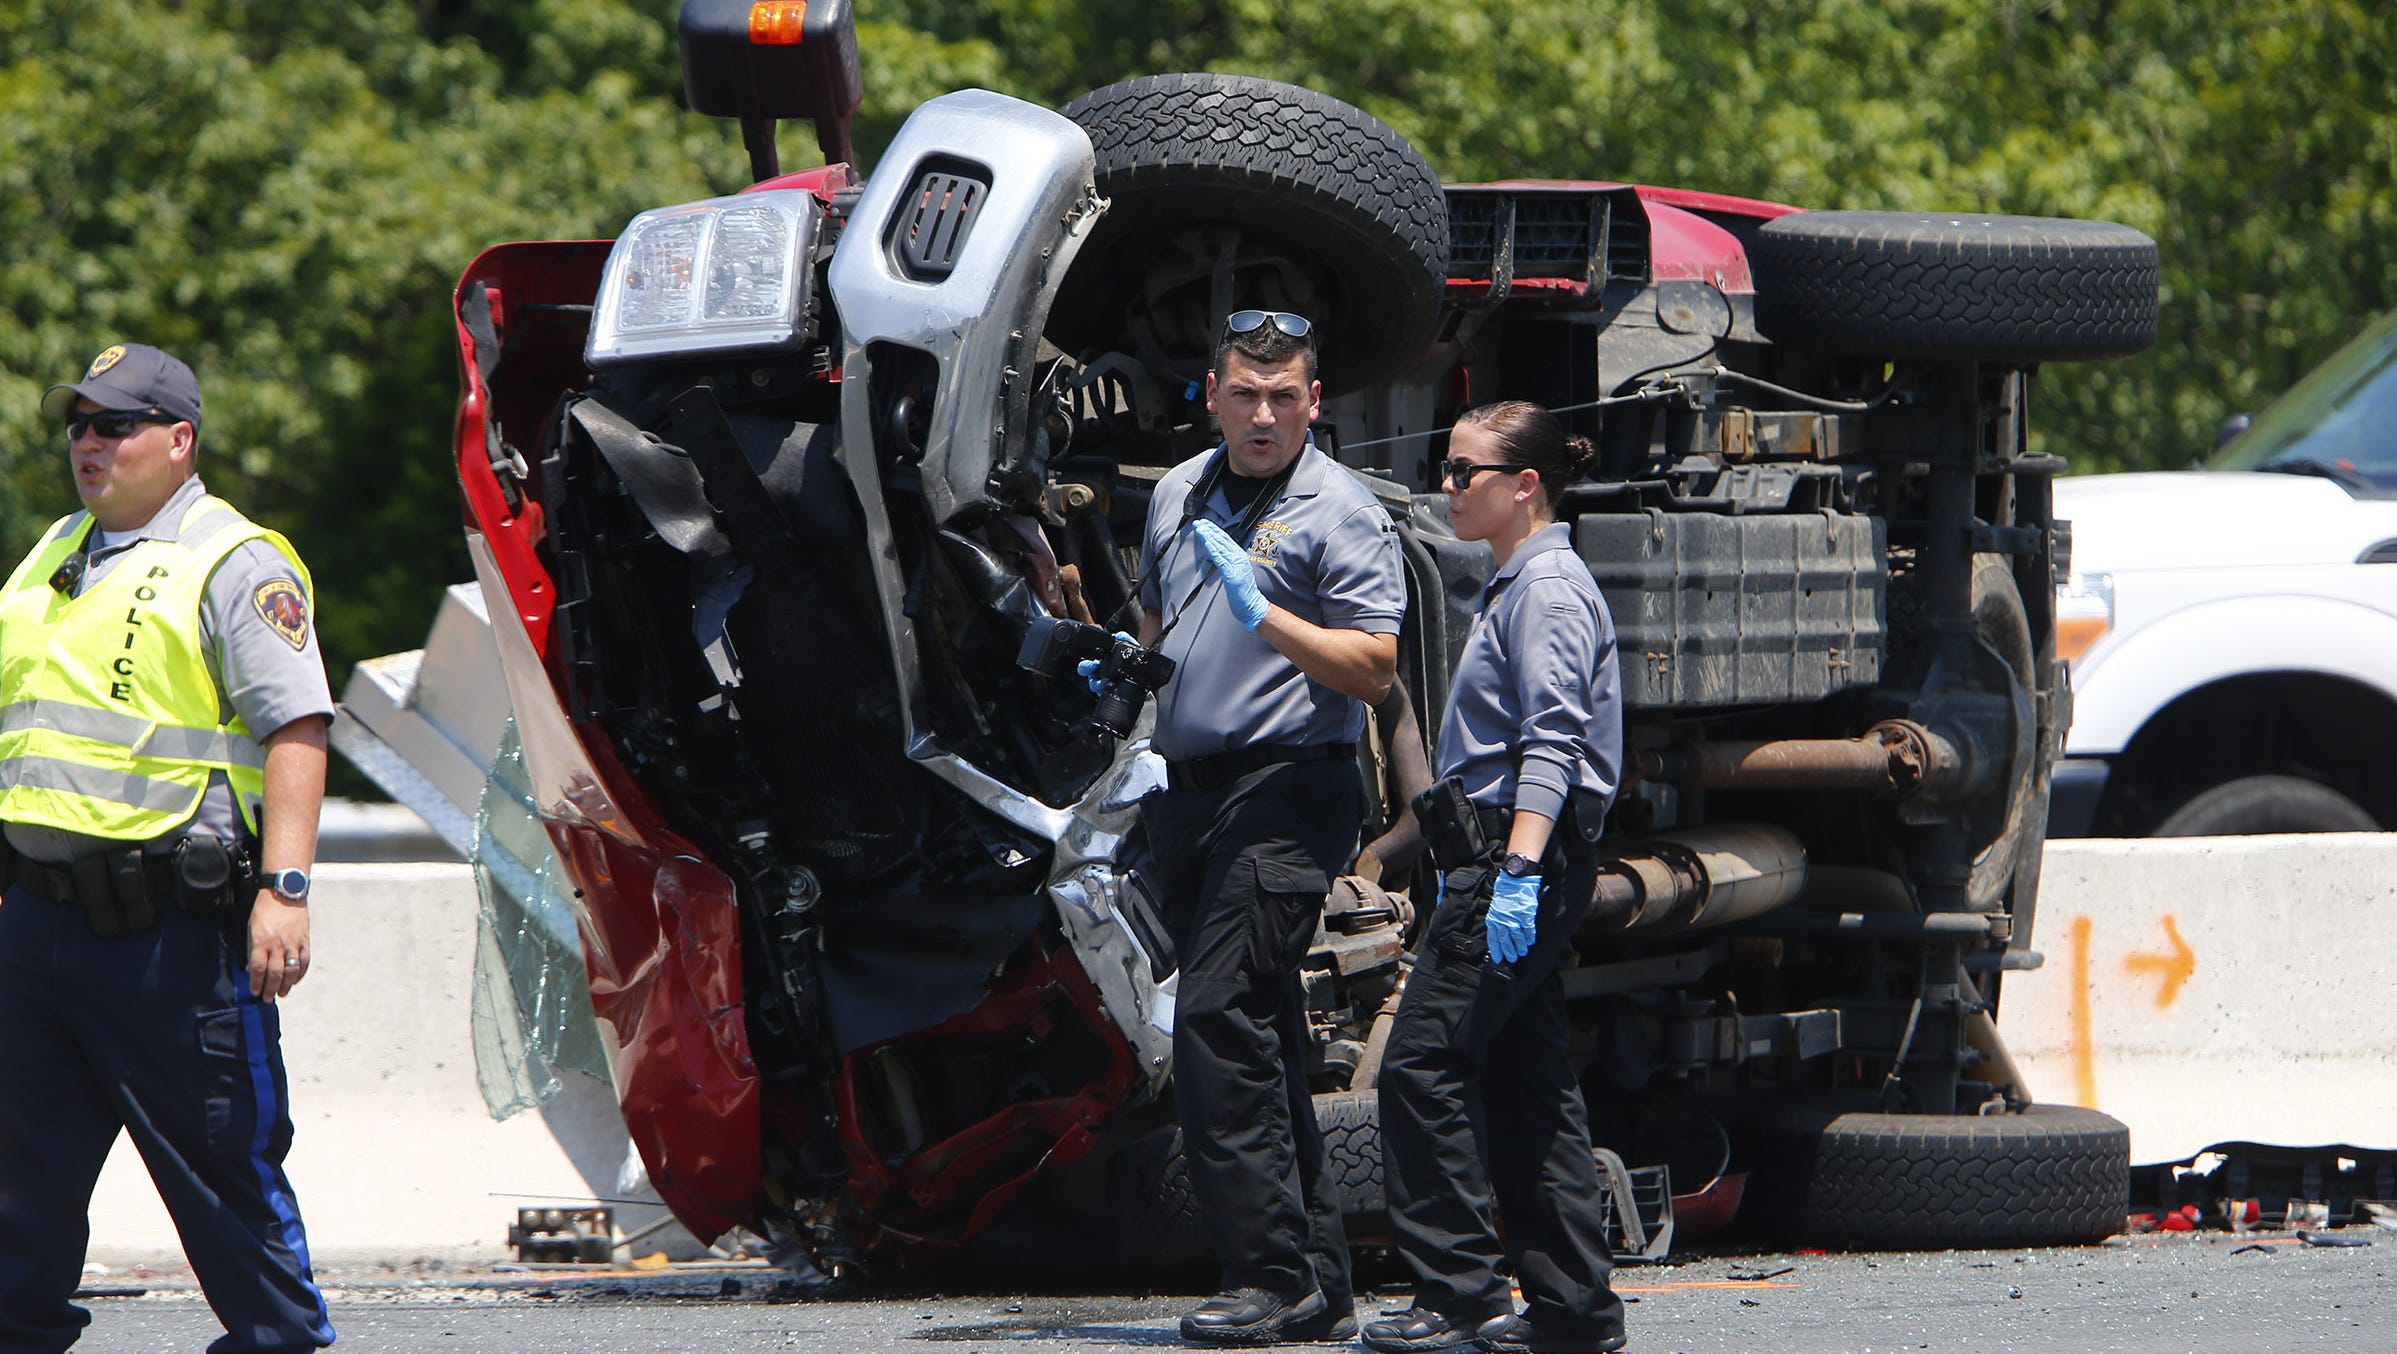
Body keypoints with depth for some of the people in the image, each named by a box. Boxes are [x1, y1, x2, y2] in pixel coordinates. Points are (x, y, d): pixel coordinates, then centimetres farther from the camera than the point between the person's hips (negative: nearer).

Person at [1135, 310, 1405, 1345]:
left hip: (1285, 791, -8)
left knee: (1220, 1017, -18)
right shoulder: (1178, 495, 16)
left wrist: (1265, 618, -23)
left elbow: (1373, 670, -14)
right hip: (1188, 786, 8)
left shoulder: (1341, 514, -6)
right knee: (1255, 1034, 8)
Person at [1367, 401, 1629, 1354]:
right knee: (1524, 1081, 9)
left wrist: (1519, 870, -29)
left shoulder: (1548, 588, -12)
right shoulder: (1516, 585, 20)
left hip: (1525, 854, -11)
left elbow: (1552, 743, -21)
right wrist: (1474, 866, 28)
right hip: (1506, 856, 11)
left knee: (1424, 1062, -12)